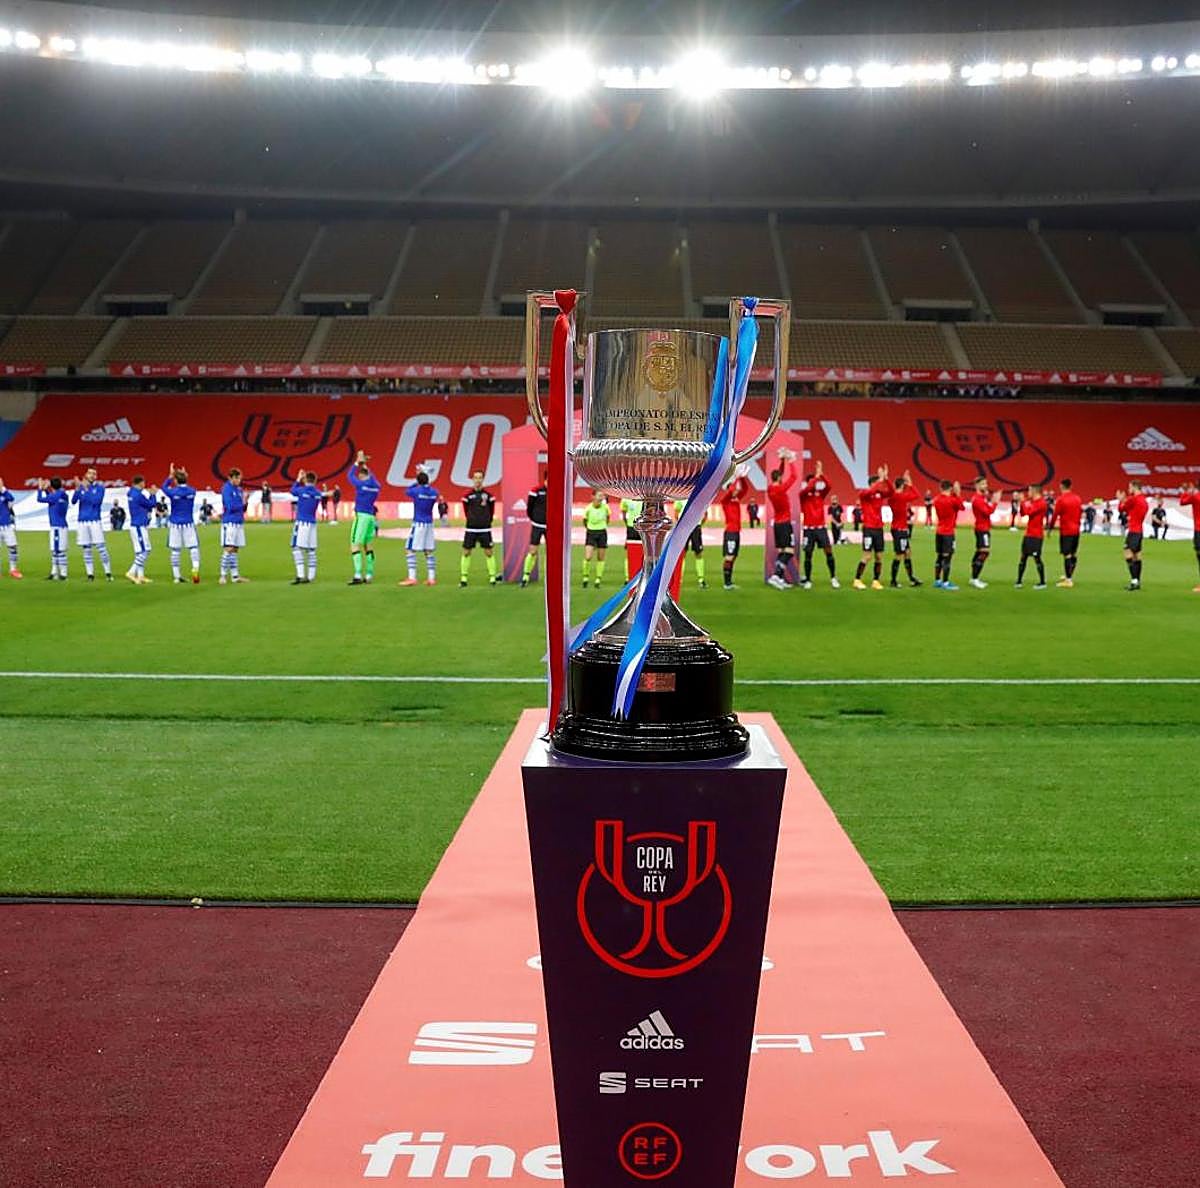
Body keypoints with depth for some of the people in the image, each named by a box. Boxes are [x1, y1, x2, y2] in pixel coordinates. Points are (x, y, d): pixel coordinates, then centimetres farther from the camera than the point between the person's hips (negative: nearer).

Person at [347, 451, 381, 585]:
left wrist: (357, 462, 21)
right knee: (369, 547, 12)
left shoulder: (361, 484, -8)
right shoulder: (375, 485, 8)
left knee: (355, 546, -9)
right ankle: (369, 575, 14)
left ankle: (358, 575, -19)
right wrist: (365, 465, 42)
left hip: (361, 516, -7)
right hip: (371, 517, 7)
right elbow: (371, 477, 33)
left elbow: (349, 475, 11)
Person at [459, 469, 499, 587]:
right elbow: (466, 511, 10)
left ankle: (492, 578, 7)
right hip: (471, 529, 0)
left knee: (489, 552, 0)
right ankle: (463, 578, 9)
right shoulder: (468, 495, 0)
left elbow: (492, 512, 8)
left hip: (485, 529, 0)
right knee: (466, 552, 1)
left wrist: (486, 521, 7)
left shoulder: (488, 495, 1)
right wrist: (473, 521, 9)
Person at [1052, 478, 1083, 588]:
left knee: (1067, 554, -5)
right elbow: (1080, 514, 13)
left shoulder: (1061, 499, -10)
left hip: (1066, 531, -6)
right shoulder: (1077, 499, 7)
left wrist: (1050, 528, 2)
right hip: (1076, 530, 6)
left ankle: (1068, 580, -6)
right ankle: (1069, 576, 25)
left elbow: (1055, 515, -8)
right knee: (1074, 554, 14)